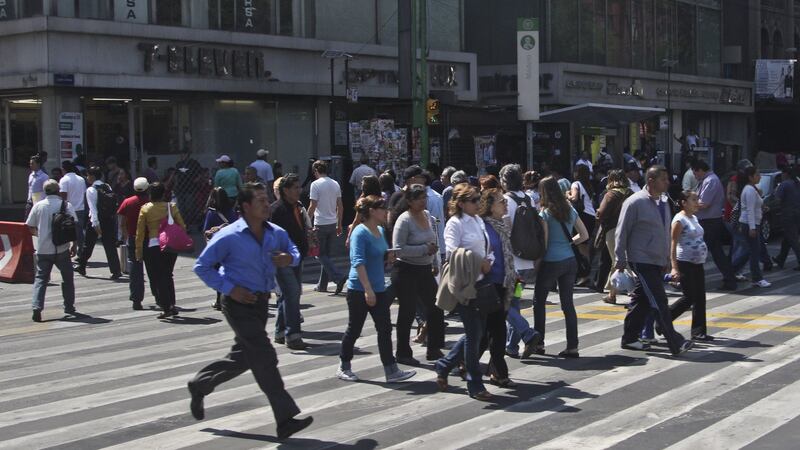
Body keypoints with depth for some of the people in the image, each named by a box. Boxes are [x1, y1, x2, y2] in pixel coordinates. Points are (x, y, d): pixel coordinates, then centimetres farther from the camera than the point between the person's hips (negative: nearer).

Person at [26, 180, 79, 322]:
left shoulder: (38, 206, 2)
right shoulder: (66, 205, -3)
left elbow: (30, 226, 7)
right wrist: (74, 244, -4)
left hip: (43, 249, 1)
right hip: (62, 249, -1)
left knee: (41, 278, 5)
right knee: (67, 278, 15)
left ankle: (37, 307, -10)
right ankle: (69, 307, 20)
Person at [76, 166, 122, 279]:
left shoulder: (91, 190, -11)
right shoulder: (108, 187, 6)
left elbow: (93, 208, -18)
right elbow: (114, 205, 5)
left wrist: (96, 224, -22)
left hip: (96, 220, -4)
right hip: (110, 220, 4)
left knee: (88, 244, 13)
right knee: (110, 245, 4)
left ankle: (82, 267, 27)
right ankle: (116, 270, -4)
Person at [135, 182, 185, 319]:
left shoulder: (145, 209, -3)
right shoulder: (171, 207, 2)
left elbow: (140, 232, -2)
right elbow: (182, 226, 4)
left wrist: (139, 252, 3)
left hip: (153, 247, -3)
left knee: (156, 278, 4)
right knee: (167, 275, 18)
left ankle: (166, 307, -3)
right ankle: (171, 304, 16)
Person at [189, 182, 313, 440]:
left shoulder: (276, 233, 2)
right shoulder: (229, 237, -15)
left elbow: (294, 251, 19)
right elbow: (202, 267, -9)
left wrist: (289, 258, -7)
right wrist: (230, 289, -18)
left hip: (261, 302, 7)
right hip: (239, 303, -7)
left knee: (243, 358, 18)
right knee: (264, 356, -13)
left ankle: (199, 385, 40)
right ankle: (286, 419, -12)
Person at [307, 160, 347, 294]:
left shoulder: (316, 184, -11)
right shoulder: (335, 184, 8)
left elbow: (312, 206, -14)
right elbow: (340, 207, 11)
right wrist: (339, 225, 17)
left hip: (320, 224, -7)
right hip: (333, 223, 7)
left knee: (321, 254, -1)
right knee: (326, 254, 14)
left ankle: (339, 277, -18)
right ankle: (322, 285, 18)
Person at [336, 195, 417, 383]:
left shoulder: (380, 230, 8)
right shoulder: (360, 232, -17)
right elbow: (358, 262, -24)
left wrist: (388, 255, 0)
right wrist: (368, 290, -30)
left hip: (379, 289, 8)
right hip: (359, 290, -7)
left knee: (385, 329, 4)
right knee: (354, 329, 6)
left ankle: (391, 371, 6)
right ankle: (344, 368, 22)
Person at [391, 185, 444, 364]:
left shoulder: (428, 216, 8)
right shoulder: (404, 220, -15)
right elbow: (398, 248, -22)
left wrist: (435, 264, 20)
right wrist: (425, 249, -23)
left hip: (425, 270, 7)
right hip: (406, 271, -7)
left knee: (435, 308, 6)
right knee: (407, 312, 2)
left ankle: (434, 350, 18)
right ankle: (403, 354, 13)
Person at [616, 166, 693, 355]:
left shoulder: (664, 201, 12)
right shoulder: (635, 202, -12)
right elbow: (622, 233, -9)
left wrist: (667, 257, 19)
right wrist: (621, 261, -10)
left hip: (658, 262, 8)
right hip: (642, 261, -8)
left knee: (642, 301, 13)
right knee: (658, 302, -10)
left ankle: (630, 338, 22)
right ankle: (675, 343, -11)